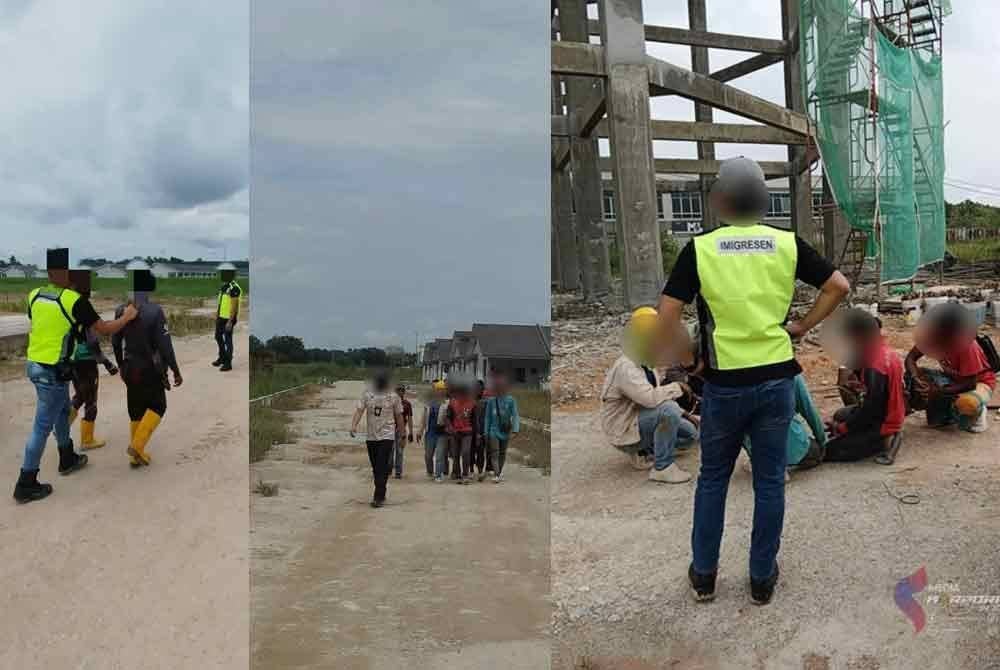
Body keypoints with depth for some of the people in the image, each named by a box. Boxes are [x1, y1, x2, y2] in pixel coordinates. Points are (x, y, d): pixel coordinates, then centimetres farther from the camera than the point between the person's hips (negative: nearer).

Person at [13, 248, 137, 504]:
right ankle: (26, 484, 5)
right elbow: (104, 329, -9)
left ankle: (67, 459, 40)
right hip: (53, 372, -8)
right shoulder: (74, 300, -17)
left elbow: (34, 329, 15)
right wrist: (127, 317, 6)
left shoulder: (34, 296, 3)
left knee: (63, 411, 25)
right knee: (43, 425, 0)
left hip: (34, 365, 8)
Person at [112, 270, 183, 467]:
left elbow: (115, 342, 7)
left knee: (136, 411, 14)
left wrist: (121, 365, 22)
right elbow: (165, 345, -18)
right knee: (157, 407, 11)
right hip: (150, 369, -5)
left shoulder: (122, 310, -1)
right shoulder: (154, 311, -19)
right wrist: (176, 371, -10)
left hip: (130, 369, 5)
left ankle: (136, 456, 18)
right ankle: (137, 446, -4)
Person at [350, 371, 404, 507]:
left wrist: (400, 432, 9)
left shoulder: (393, 397, -3)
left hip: (387, 436, -3)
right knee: (375, 467, 13)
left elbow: (399, 416, 5)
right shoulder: (367, 394, 1)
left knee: (382, 468, -11)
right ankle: (380, 495, 27)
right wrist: (353, 425, -23)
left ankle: (378, 497, -10)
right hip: (371, 436, 3)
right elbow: (359, 410, -8)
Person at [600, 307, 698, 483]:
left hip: (639, 417, 10)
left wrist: (682, 413, 8)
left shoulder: (647, 362, 7)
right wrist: (677, 387, -23)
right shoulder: (626, 368, -26)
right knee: (668, 410, -31)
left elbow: (657, 395, 17)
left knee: (690, 432, 10)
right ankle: (662, 467, -20)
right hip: (623, 431, -10)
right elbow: (650, 398, -38)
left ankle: (642, 451, 14)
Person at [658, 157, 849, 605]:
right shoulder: (788, 244, -1)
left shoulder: (700, 248, -7)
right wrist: (803, 326, 11)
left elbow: (667, 312, -11)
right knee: (770, 481, 13)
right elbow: (839, 286, 2)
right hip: (776, 379, 2)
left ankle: (703, 574, 26)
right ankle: (763, 578, 24)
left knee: (713, 478, 15)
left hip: (724, 383, -1)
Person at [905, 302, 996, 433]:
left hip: (980, 382, -6)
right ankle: (947, 413, -2)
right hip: (953, 379, 6)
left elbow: (970, 383, -29)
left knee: (968, 403, -42)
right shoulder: (931, 335, -17)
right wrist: (916, 378, -35)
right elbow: (910, 358, -15)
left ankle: (977, 413, -2)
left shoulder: (967, 345, -32)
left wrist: (939, 392, -37)